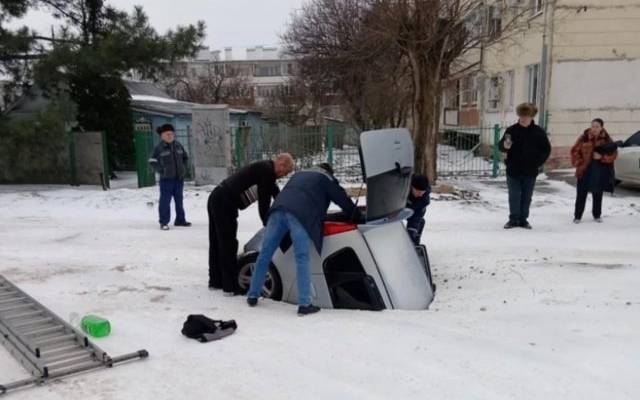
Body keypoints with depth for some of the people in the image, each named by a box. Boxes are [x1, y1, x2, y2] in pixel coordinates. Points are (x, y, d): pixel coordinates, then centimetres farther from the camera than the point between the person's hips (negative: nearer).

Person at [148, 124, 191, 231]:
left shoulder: (178, 145, 7)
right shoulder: (159, 148, -6)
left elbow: (185, 157, 18)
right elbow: (152, 161, -3)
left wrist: (183, 168, 6)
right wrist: (161, 170, -12)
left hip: (179, 178, 5)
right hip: (166, 179, -5)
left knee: (179, 200, 14)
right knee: (165, 200, -5)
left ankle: (180, 220, 25)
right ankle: (164, 222, 2)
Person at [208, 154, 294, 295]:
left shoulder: (264, 168, 17)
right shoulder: (266, 171, -13)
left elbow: (277, 194, 24)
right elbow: (263, 202, -14)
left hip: (216, 198, 10)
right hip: (225, 203, -10)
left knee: (217, 242, 18)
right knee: (228, 244, -5)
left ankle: (215, 281, 30)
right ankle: (230, 286, 1)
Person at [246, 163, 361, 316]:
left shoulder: (299, 174, 39)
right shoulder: (327, 179, 23)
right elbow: (343, 199, 24)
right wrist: (357, 217, 38)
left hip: (278, 208, 5)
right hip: (300, 215, -5)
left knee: (265, 255, 10)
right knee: (302, 259, -7)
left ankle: (252, 296, 17)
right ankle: (304, 304, -11)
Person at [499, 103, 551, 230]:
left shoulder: (539, 132, -1)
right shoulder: (511, 130, -4)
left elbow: (546, 149, 6)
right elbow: (501, 146, -1)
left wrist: (538, 163, -2)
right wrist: (505, 146, -24)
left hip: (530, 172, 1)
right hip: (513, 170, -1)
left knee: (526, 197, 9)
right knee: (514, 196, 5)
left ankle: (523, 219, 20)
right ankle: (513, 219, 15)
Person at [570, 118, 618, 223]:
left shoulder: (606, 139, 0)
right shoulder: (584, 137, -3)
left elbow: (613, 154, 0)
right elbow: (575, 151, 2)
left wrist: (602, 157, -15)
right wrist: (578, 163, -7)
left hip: (600, 171, 1)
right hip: (585, 169, -1)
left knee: (597, 194, 10)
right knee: (581, 194, 0)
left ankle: (597, 215, 25)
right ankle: (577, 216, 8)